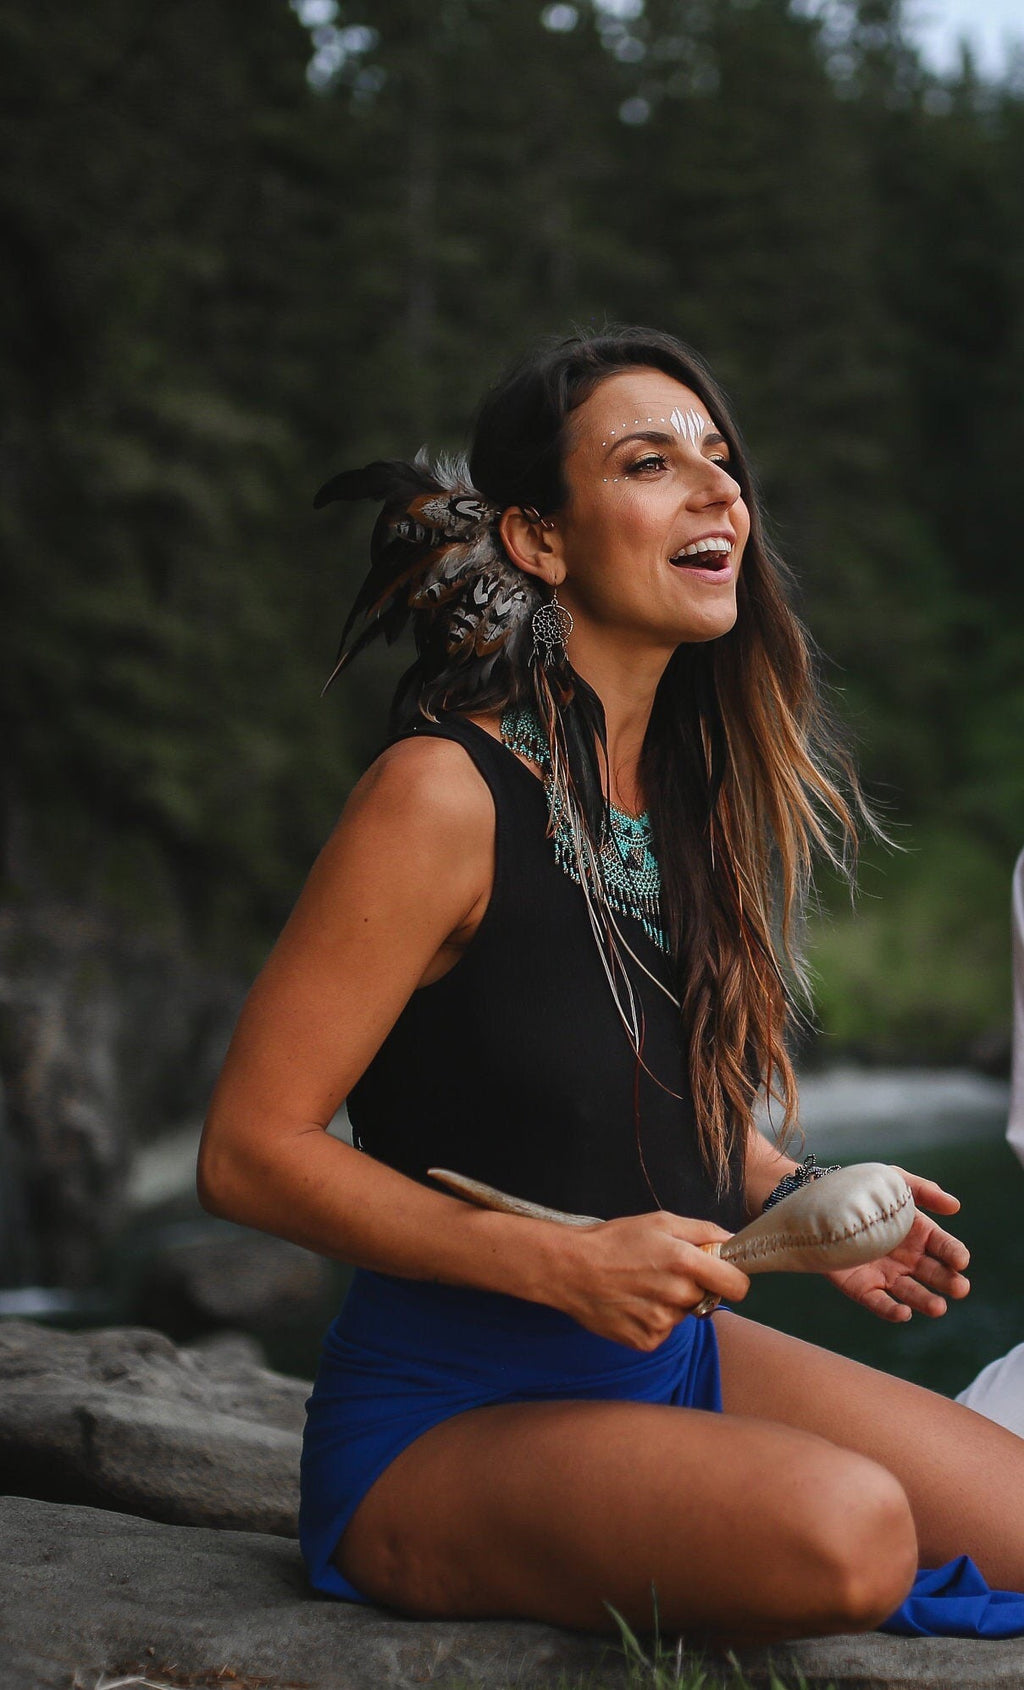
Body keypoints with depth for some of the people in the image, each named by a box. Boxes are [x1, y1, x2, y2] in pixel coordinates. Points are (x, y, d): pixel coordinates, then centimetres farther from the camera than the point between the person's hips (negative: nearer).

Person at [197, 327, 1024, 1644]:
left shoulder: (698, 786, 5)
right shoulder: (445, 795, -19)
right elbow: (249, 1151, -18)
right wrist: (563, 1265, -24)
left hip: (673, 1359, 7)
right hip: (442, 1416, -7)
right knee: (843, 1529, -30)